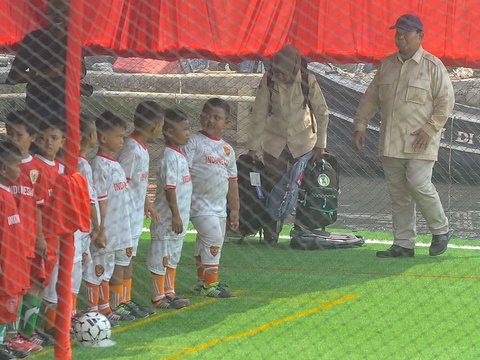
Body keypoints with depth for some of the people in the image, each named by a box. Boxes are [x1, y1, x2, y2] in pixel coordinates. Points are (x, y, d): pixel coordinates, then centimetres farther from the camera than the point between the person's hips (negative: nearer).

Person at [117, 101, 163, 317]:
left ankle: (127, 300, 21)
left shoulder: (142, 148, 11)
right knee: (125, 258, -4)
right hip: (127, 211, -10)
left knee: (129, 257, 14)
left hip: (137, 212, 10)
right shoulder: (131, 149, -20)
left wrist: (147, 205, 28)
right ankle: (123, 303, 1)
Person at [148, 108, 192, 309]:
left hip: (179, 219, 10)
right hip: (168, 218, -10)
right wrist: (176, 215, -23)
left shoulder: (179, 155, 13)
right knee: (161, 256, -2)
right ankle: (158, 297, 3)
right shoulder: (170, 157, -18)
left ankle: (169, 293, 26)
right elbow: (169, 188, -22)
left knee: (173, 256, 17)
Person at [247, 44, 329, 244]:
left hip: (302, 142, -1)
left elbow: (322, 113, -4)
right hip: (274, 143, 1)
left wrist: (320, 144, -3)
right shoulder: (268, 81, -14)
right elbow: (258, 115, -8)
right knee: (272, 189, -3)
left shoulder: (308, 81, -15)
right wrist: (253, 147, -7)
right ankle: (270, 237, 3)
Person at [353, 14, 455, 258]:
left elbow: (446, 101, -5)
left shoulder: (432, 66, -2)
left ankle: (440, 230, 4)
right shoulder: (387, 65, 14)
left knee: (418, 183, -17)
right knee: (398, 193, 5)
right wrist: (360, 126, 11)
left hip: (419, 143, -5)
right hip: (391, 143, 6)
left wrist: (430, 129, -14)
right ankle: (403, 244, 9)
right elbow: (371, 98, 19)